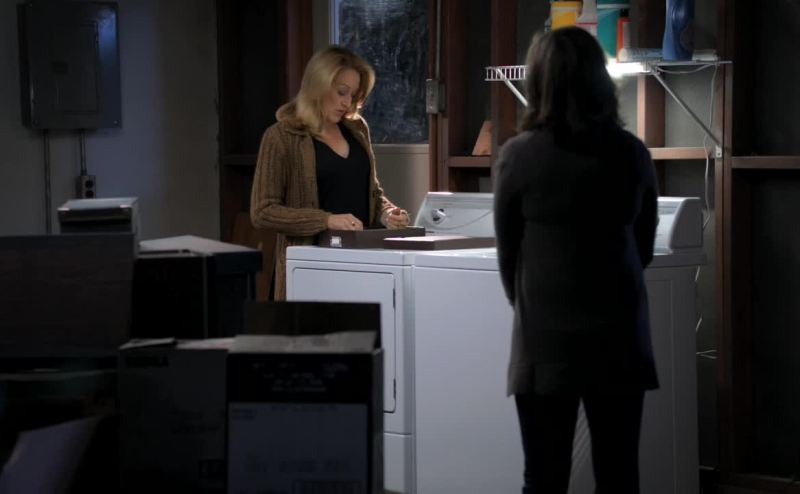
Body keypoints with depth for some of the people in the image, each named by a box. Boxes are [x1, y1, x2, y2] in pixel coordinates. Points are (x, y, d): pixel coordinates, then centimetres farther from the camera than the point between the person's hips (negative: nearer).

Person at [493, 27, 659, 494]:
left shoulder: (520, 155, -7)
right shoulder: (633, 153, 2)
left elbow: (508, 252, 3)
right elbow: (644, 248, 12)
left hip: (547, 337, -3)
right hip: (619, 333, 3)